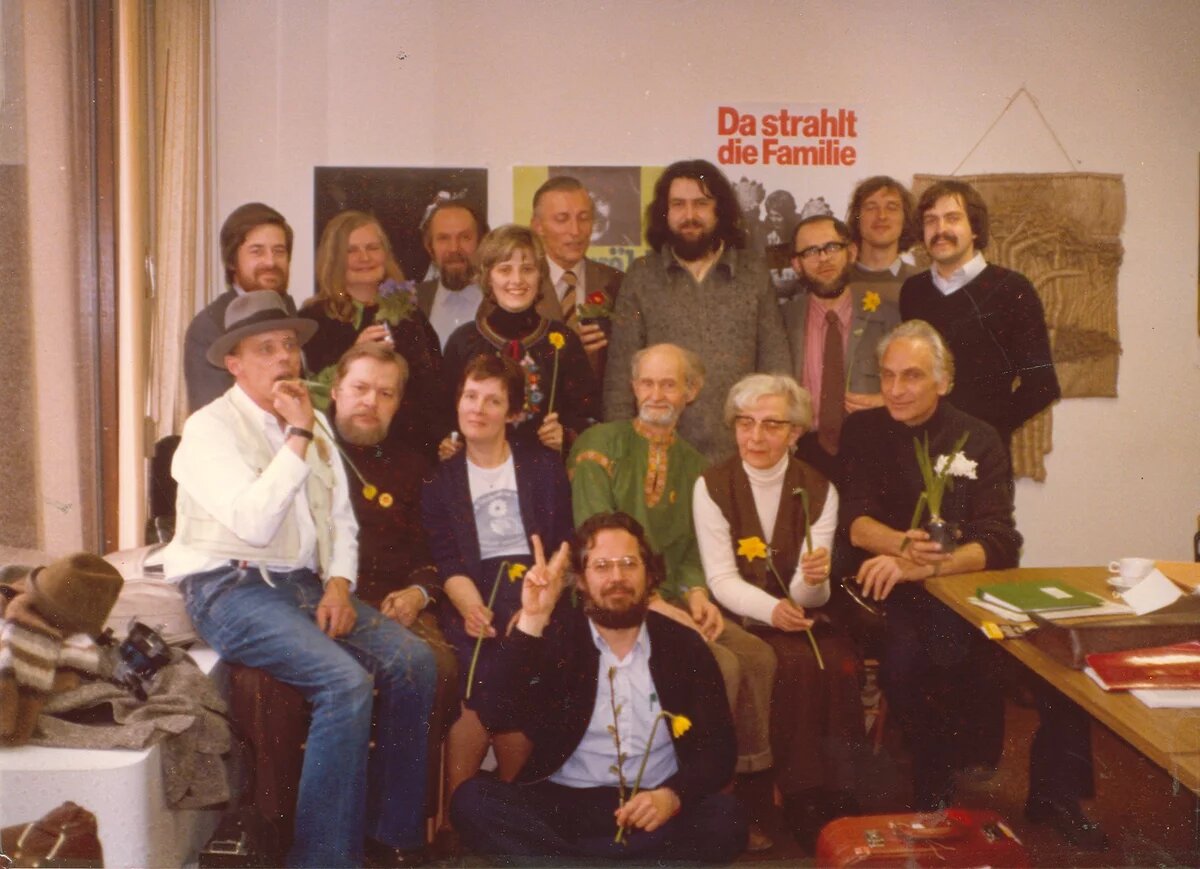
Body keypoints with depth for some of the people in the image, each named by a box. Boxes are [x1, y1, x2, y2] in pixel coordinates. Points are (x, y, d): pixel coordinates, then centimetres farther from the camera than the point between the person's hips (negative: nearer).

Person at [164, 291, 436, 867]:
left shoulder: (312, 421, 16)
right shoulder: (210, 427, -6)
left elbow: (341, 519, 16)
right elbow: (254, 524, -20)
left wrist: (339, 584, -2)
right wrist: (299, 436, -17)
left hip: (305, 583, 7)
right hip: (232, 588, -6)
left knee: (412, 661, -15)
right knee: (346, 682, -28)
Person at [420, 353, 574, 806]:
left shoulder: (544, 467, 13)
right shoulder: (441, 477, 13)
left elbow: (565, 547, 5)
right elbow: (447, 560, 2)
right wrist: (471, 606, -20)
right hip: (474, 590, 0)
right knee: (481, 657, -30)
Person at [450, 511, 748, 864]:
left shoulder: (684, 646, 5)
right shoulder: (557, 636, 2)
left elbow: (718, 746, 2)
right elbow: (511, 711, -17)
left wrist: (673, 795, -18)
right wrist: (532, 620, -32)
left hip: (653, 808, 2)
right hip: (562, 803, -1)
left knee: (726, 817, -29)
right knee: (471, 799, -25)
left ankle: (554, 858, -23)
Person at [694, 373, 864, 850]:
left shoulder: (819, 490, 1)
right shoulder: (712, 486, -4)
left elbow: (812, 597, -5)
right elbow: (721, 579, -10)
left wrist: (812, 582, -30)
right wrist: (772, 609, -28)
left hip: (801, 617, 2)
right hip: (741, 621, -2)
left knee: (841, 664, -28)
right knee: (798, 663, -30)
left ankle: (839, 802, -15)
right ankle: (805, 806, -18)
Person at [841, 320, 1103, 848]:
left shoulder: (978, 441, 6)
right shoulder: (862, 432, 7)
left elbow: (998, 543, -7)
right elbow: (855, 523, -3)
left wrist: (923, 565, -27)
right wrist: (904, 545, -27)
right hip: (891, 592, -1)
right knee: (906, 653, -33)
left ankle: (1055, 795, 0)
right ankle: (935, 791, -9)